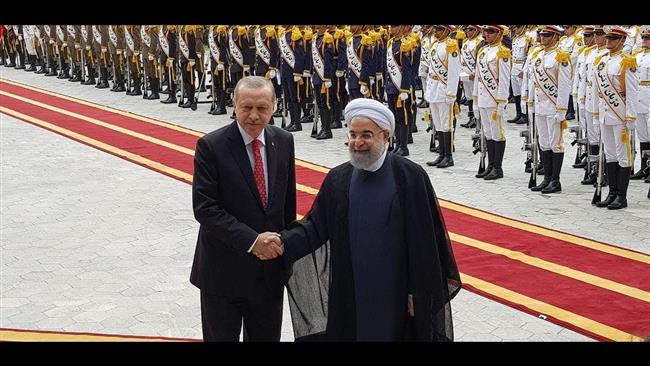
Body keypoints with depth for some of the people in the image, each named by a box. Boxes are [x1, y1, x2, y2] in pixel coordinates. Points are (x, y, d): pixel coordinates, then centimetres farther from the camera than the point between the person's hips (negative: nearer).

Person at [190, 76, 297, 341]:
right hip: (224, 272, -4)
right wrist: (251, 240, -24)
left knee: (266, 336, 17)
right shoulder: (210, 146, -15)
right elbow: (204, 209, -19)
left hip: (271, 269, 4)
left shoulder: (284, 141, 0)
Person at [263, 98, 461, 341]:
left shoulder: (411, 176, -9)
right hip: (349, 294, 3)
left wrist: (421, 292, -8)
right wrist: (286, 242, -14)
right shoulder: (337, 179, 3)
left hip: (398, 294, -3)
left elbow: (427, 240, -7)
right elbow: (317, 225, 4)